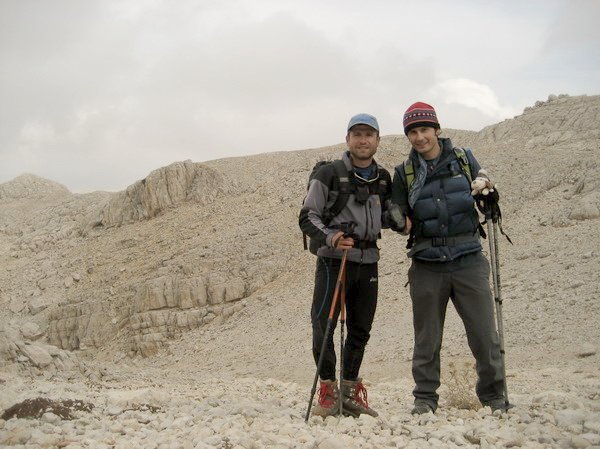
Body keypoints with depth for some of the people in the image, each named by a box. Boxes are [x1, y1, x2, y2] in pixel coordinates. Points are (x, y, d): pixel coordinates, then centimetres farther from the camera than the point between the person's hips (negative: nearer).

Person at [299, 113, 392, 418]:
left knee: (360, 330, 10)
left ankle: (350, 392, 22)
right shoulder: (329, 174, -4)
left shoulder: (383, 178, 12)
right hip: (334, 260, -5)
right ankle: (329, 391, 1)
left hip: (368, 263, 5)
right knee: (323, 325, -12)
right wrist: (330, 237, -23)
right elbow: (307, 217, -5)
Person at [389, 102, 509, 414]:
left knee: (485, 334, -1)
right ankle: (425, 398, 18)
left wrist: (486, 188, -7)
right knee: (427, 339, 6)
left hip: (468, 261, 0)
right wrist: (402, 222, -9)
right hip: (427, 265, 1)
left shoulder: (464, 158, 7)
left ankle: (494, 397, 15)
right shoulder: (404, 173, 8)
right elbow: (397, 215, 13)